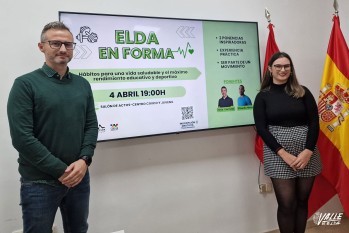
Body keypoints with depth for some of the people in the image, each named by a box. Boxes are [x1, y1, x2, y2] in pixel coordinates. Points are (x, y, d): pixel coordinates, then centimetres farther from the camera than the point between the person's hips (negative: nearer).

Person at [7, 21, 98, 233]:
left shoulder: (82, 84, 7)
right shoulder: (25, 84, -7)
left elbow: (92, 125, 5)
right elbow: (22, 137, -14)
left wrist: (84, 160, -11)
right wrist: (60, 170, -15)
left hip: (79, 178, 5)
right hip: (39, 182, -4)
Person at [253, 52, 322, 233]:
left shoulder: (303, 92, 7)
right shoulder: (263, 96, 3)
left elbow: (314, 123, 2)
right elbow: (261, 128, -5)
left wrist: (308, 151, -12)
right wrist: (283, 153, -14)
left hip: (306, 153, 2)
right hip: (278, 155, -2)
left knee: (302, 200, 10)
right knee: (286, 204, 0)